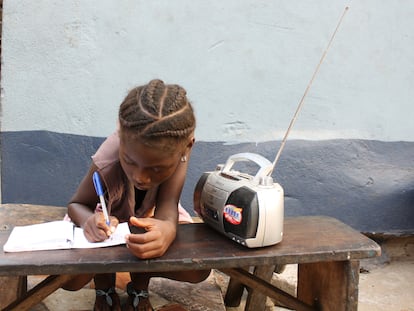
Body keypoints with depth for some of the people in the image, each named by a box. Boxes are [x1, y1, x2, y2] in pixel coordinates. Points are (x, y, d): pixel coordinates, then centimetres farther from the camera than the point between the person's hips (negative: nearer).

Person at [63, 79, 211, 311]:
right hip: (109, 219, -2)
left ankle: (140, 284, 11)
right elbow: (76, 204, -22)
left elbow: (168, 205, -37)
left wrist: (167, 228, -64)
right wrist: (89, 220, -48)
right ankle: (105, 285, 12)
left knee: (200, 269, -19)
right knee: (70, 278, -25)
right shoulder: (107, 163, -39)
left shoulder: (178, 142, -36)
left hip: (153, 216, 2)